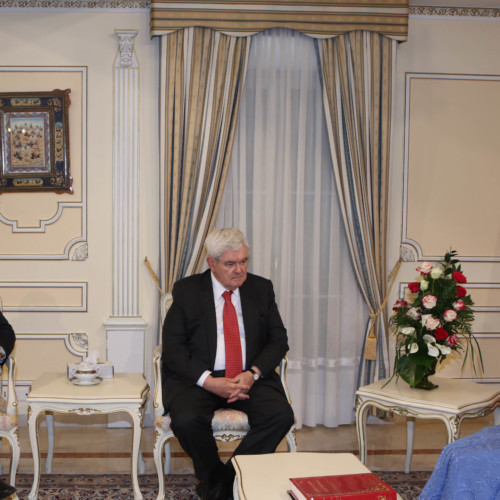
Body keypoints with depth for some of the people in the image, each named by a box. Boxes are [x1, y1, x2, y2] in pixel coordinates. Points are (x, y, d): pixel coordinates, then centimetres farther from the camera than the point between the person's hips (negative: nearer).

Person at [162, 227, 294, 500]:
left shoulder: (261, 288, 9)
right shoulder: (187, 290, 1)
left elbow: (279, 340, 7)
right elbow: (172, 348, -4)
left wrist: (252, 374, -12)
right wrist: (208, 381, -18)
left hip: (250, 378, 2)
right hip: (198, 378, -2)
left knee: (281, 415, -25)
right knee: (186, 420, -31)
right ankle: (215, 478, 0)